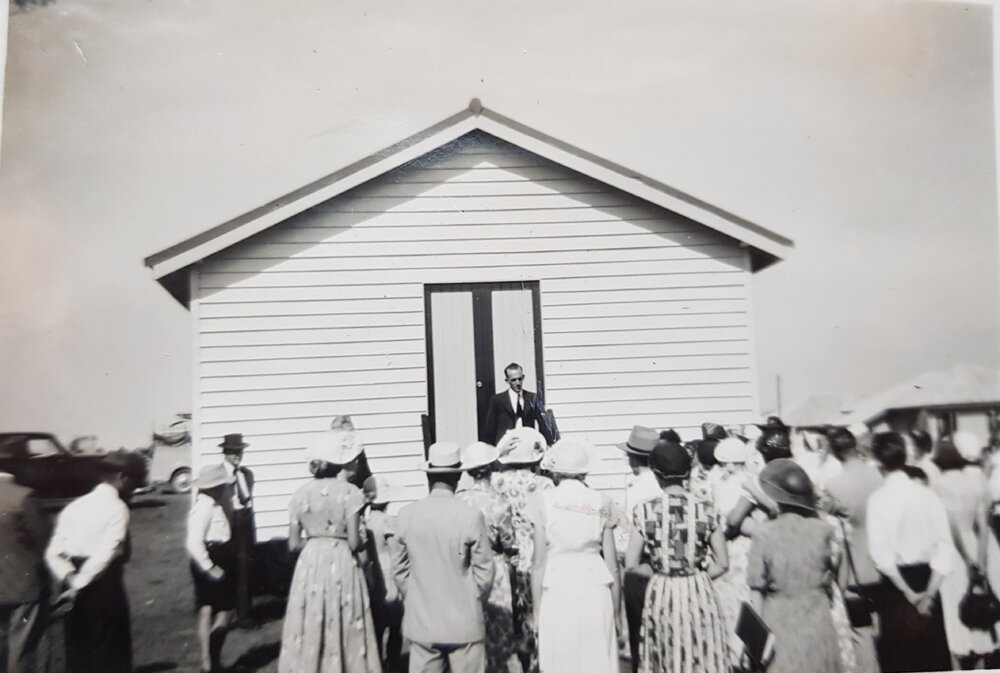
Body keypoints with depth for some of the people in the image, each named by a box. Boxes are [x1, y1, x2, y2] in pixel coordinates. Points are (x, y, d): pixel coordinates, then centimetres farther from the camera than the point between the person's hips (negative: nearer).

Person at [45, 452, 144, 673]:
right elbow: (106, 554, -21)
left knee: (77, 653, 16)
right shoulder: (117, 508, -10)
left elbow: (53, 553, 3)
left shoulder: (74, 506, 10)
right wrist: (78, 586, -17)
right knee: (110, 655, 7)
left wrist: (70, 579, -8)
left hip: (75, 593, 6)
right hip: (104, 587, -6)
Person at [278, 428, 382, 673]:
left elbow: (294, 544, 4)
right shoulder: (350, 492, -10)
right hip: (341, 566, -4)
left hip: (310, 566, 4)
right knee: (344, 635, 7)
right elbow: (354, 543, -14)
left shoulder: (302, 493, 3)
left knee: (309, 636, 12)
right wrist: (363, 542, 7)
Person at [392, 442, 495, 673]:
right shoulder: (471, 515, -14)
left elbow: (399, 568, 2)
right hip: (464, 622, -2)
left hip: (420, 622, 3)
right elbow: (484, 571, -8)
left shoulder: (406, 515, -6)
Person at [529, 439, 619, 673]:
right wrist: (615, 611, 16)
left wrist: (537, 613, 4)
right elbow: (612, 564, 7)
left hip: (557, 591, -2)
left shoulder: (544, 500, -1)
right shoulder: (600, 502, 6)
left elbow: (539, 562, -2)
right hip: (596, 589, 2)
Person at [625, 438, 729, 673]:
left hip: (662, 596, -1)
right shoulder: (705, 507, -6)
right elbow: (722, 563, -2)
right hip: (700, 594, 1)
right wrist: (696, 576, 11)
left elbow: (631, 565, -6)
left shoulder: (645, 510, -9)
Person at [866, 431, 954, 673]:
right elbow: (944, 545, -3)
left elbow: (881, 553, -18)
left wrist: (908, 593, -8)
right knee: (934, 652, 17)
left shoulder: (879, 498, -14)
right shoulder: (927, 493, -2)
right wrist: (930, 591, -3)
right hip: (928, 579, 4)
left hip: (896, 582, -4)